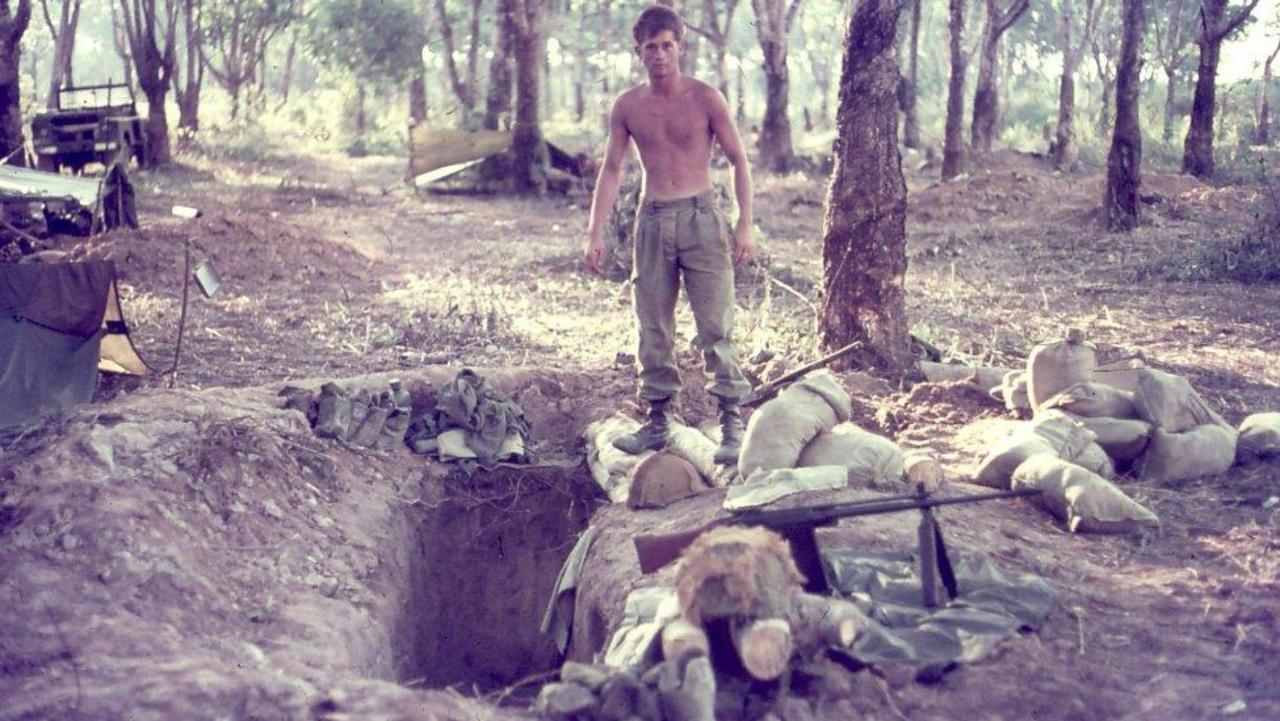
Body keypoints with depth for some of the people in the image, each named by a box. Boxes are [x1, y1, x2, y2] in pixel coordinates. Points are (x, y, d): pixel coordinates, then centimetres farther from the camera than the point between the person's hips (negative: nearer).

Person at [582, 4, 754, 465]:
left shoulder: (705, 99, -2)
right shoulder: (627, 107, 6)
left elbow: (738, 160, 1)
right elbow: (611, 170, 10)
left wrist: (745, 224, -6)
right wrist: (595, 233, 3)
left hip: (701, 217, -3)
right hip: (652, 221, 3)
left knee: (715, 326, -6)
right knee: (653, 330, 7)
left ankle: (732, 424, -2)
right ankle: (657, 422, 17)